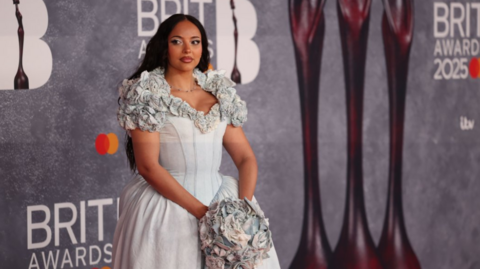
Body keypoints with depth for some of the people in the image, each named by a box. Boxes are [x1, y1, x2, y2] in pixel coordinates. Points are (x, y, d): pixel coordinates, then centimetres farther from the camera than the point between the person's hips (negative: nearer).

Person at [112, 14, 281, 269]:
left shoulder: (220, 93, 13)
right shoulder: (147, 95, -1)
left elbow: (245, 158, 9)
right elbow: (148, 166, -11)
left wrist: (244, 206, -10)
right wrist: (202, 212, -18)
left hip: (219, 197, 4)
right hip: (166, 203, -4)